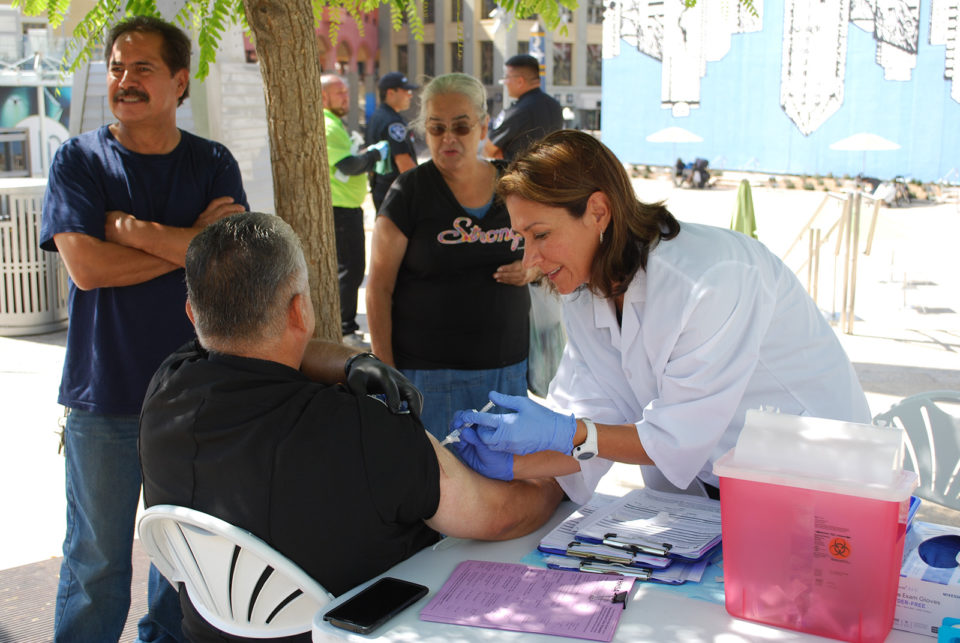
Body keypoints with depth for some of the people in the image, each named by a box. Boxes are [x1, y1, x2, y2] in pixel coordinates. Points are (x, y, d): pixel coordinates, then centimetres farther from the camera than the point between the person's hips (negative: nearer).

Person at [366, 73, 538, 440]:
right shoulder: (409, 192, -5)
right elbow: (379, 289, -6)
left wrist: (532, 269, -4)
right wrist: (386, 373, -10)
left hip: (507, 365, 4)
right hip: (428, 368, -3)